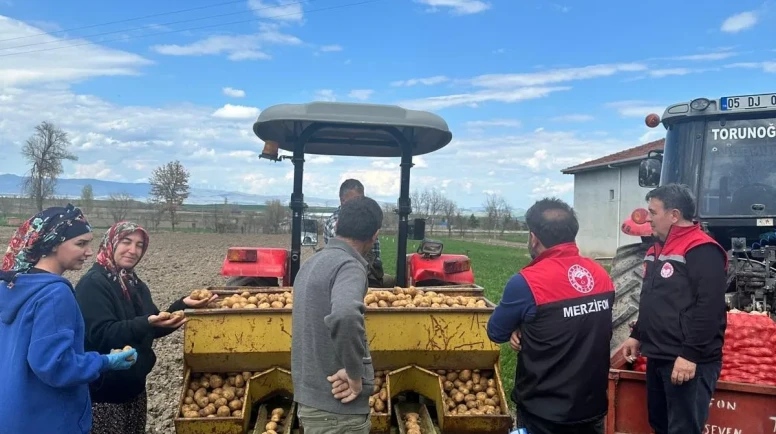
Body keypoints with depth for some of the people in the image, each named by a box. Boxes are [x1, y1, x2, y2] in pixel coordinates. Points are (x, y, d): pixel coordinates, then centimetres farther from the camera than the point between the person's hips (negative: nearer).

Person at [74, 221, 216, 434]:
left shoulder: (136, 284, 8)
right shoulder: (93, 284, -15)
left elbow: (155, 329, 11)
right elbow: (101, 335, -26)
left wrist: (183, 306, -1)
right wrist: (145, 323, -38)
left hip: (134, 386, 8)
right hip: (103, 392, -8)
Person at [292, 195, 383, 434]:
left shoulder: (312, 263, 10)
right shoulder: (348, 265, -19)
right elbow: (345, 316, -39)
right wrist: (355, 374, -25)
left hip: (311, 398, 9)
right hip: (336, 408, -9)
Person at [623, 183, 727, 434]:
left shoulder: (702, 251, -15)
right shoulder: (657, 250, 15)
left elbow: (709, 308, -22)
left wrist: (690, 355, -23)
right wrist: (637, 336, 18)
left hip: (689, 362, -9)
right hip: (658, 358, 10)